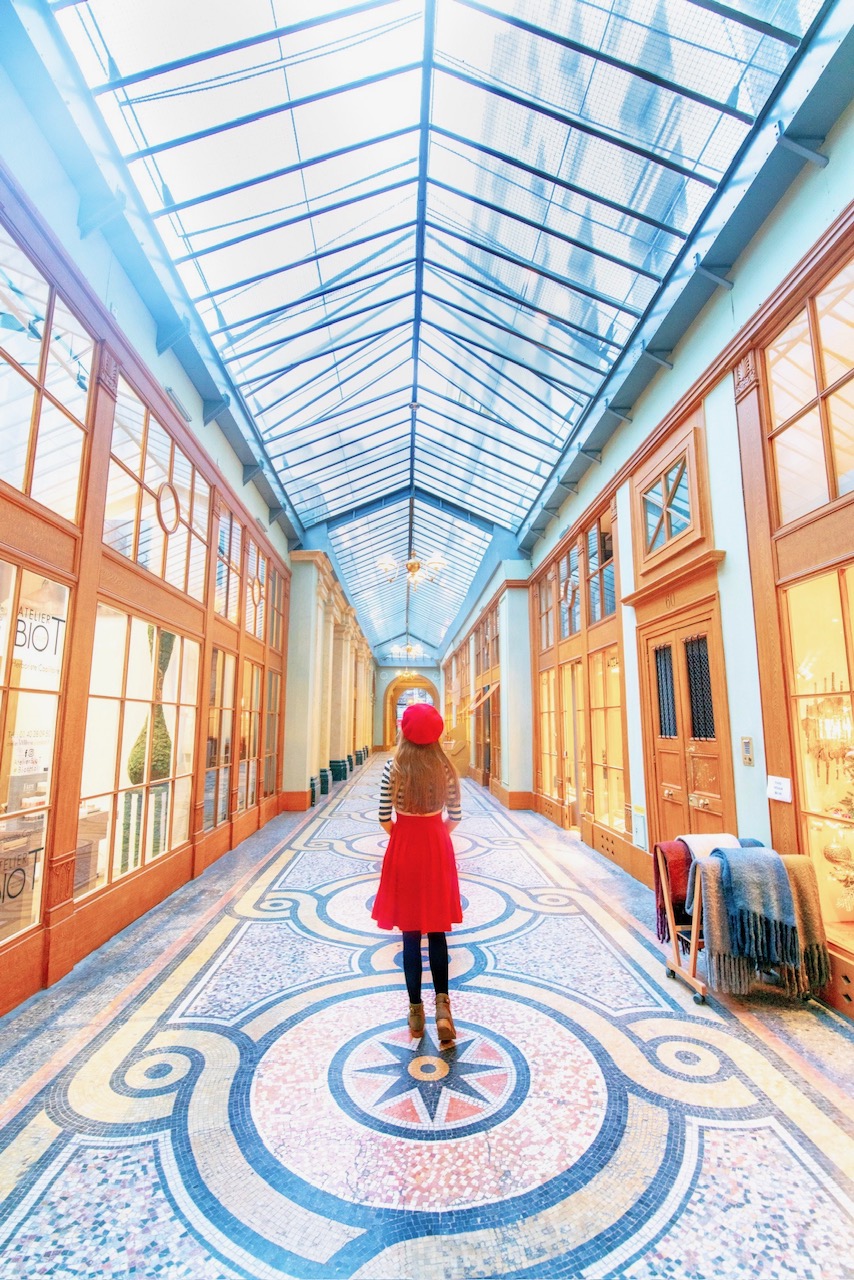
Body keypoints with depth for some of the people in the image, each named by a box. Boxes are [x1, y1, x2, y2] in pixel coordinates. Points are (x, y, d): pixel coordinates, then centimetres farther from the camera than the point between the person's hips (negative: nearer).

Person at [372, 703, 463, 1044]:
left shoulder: (394, 767, -12)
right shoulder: (445, 767, -6)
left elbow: (384, 818, -9)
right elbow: (454, 817, -1)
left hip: (403, 849, -1)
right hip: (437, 849, 1)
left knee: (410, 934, 13)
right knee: (437, 932, 14)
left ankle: (416, 1010, 23)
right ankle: (442, 1004, 3)